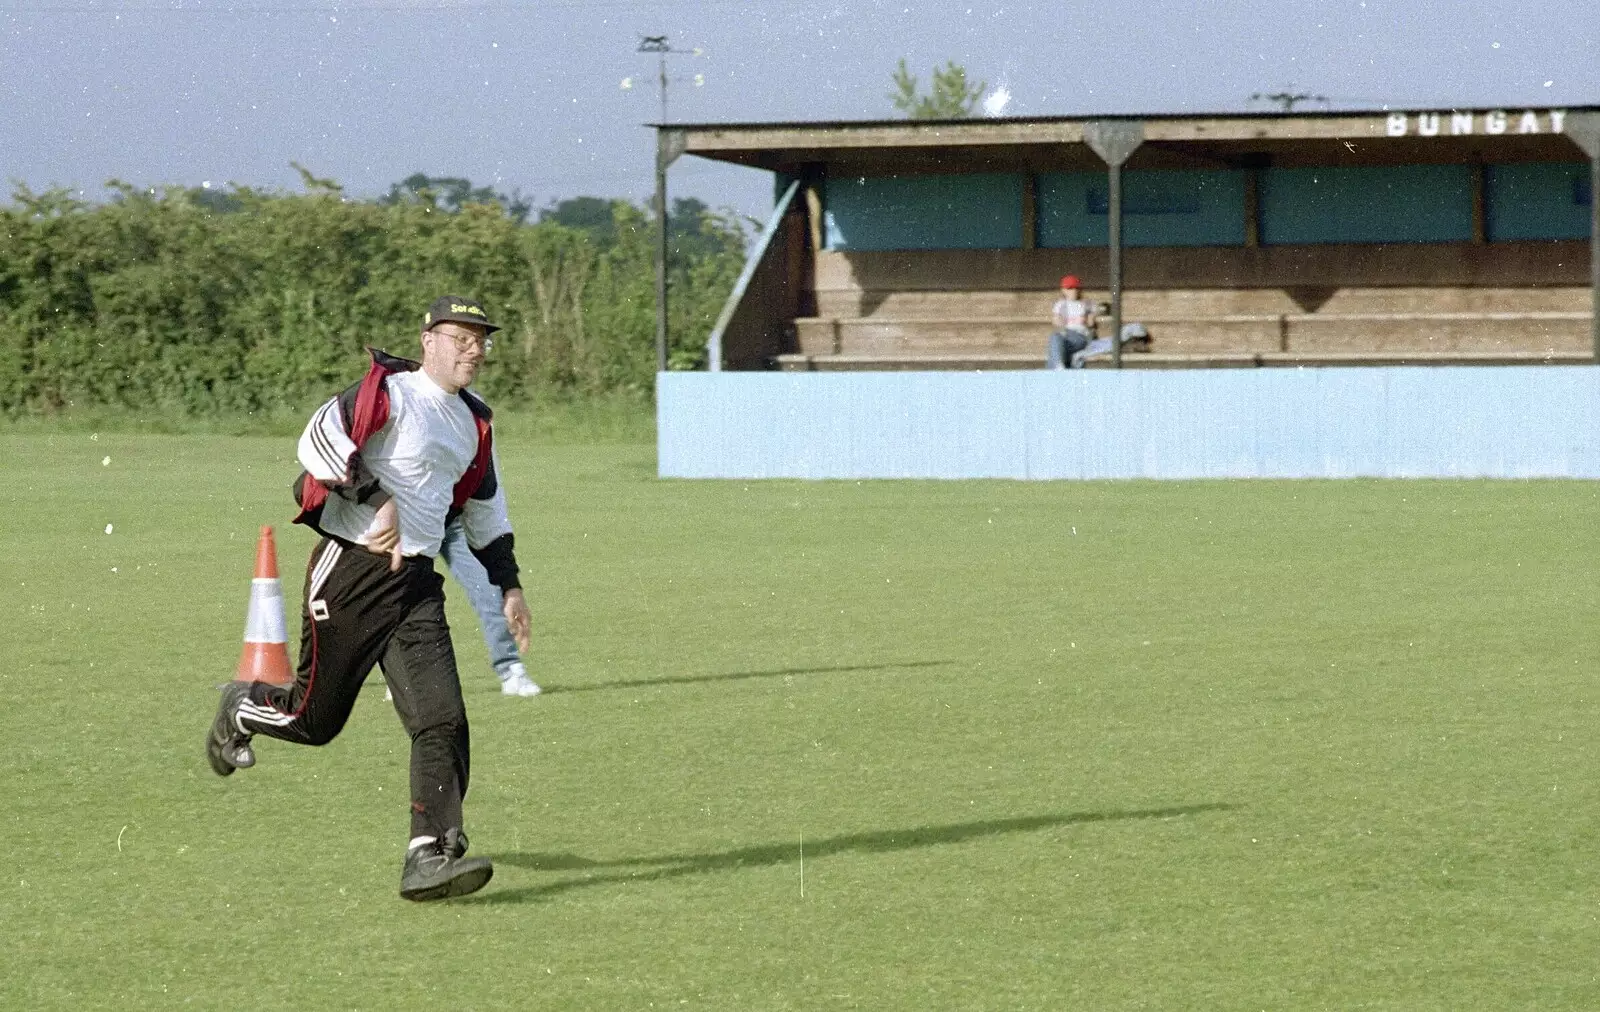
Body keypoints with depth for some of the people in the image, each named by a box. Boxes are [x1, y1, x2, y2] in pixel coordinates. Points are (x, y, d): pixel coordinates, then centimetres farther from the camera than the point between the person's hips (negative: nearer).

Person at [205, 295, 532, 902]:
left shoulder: (473, 423, 16)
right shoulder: (390, 391, -10)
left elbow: (484, 509, 29)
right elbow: (319, 439, -24)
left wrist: (508, 584, 26)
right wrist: (379, 500, -30)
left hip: (417, 584, 6)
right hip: (351, 572, -6)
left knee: (443, 720, -10)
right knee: (314, 718, 5)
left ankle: (430, 855, -10)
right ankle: (242, 710, 38)